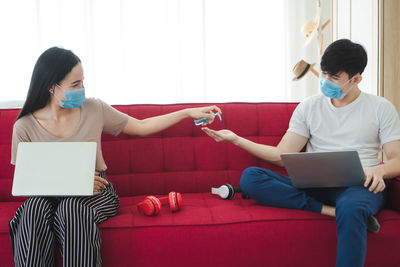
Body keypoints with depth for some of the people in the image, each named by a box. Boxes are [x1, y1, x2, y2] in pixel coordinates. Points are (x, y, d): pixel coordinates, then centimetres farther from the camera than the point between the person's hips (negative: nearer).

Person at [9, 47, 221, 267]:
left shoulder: (93, 109, 1)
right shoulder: (25, 127, -4)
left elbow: (141, 127, 8)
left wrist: (188, 113, 2)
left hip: (95, 191, 1)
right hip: (48, 194, 0)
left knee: (71, 208, -34)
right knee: (35, 208, -35)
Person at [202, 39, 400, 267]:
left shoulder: (381, 108, 10)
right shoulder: (309, 107, 15)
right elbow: (282, 156, 11)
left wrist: (380, 170, -19)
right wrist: (236, 139, 2)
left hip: (361, 186, -3)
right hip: (316, 186, 4)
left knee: (350, 209, -43)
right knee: (249, 177, -22)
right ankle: (330, 210, -28)